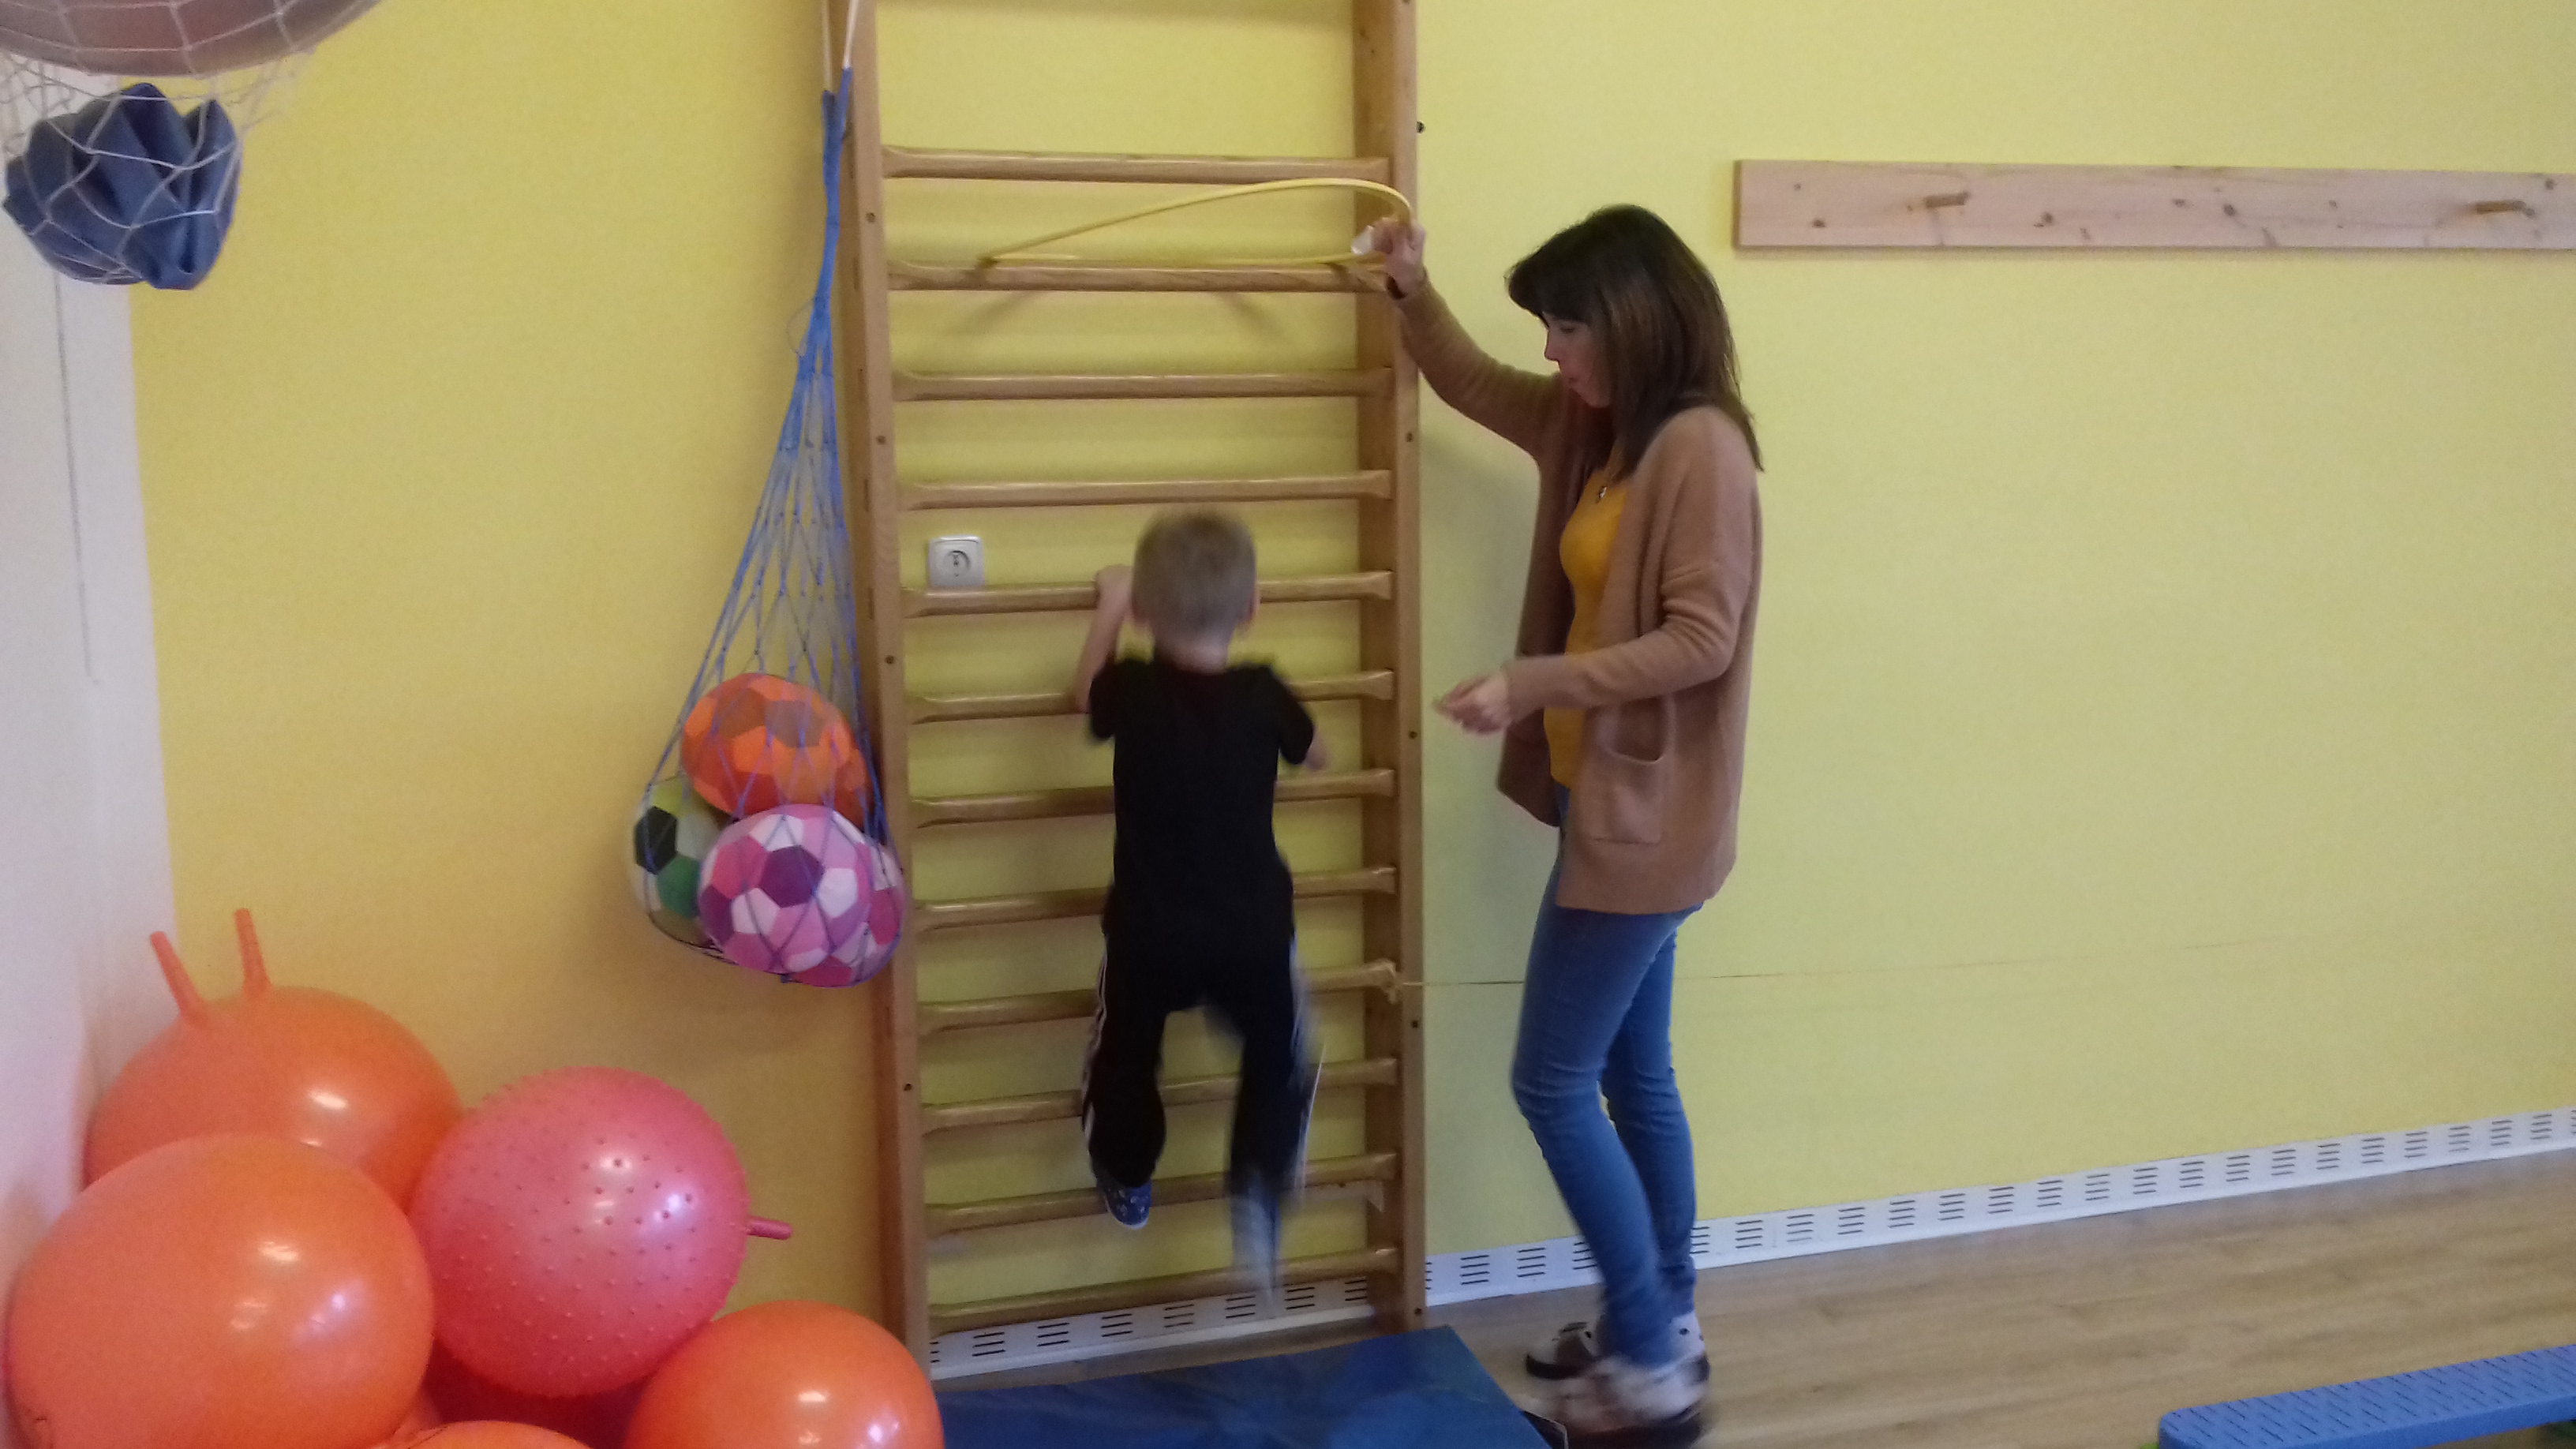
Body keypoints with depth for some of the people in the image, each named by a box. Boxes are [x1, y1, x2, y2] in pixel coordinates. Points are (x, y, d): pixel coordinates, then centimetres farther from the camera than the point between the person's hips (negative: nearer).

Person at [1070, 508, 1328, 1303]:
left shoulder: (1133, 690, -11)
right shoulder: (1263, 694, -10)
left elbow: (1085, 692, 16)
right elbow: (1314, 756, 13)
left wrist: (1108, 607, 27)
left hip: (1150, 931, 0)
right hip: (1253, 930, 0)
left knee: (1126, 1051, 25)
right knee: (1281, 1058, 22)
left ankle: (1126, 1180, 44)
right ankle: (1258, 1189, 6)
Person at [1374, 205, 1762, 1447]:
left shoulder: (1700, 447, -18)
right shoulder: (1596, 426, 9)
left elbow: (1702, 641, -23)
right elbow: (1475, 387, 25)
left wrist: (1533, 683, -25)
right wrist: (1412, 294, 9)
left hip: (1647, 820, -10)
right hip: (1608, 805, 10)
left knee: (1553, 1084, -4)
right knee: (1632, 1077, 17)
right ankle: (1660, 1324, 31)